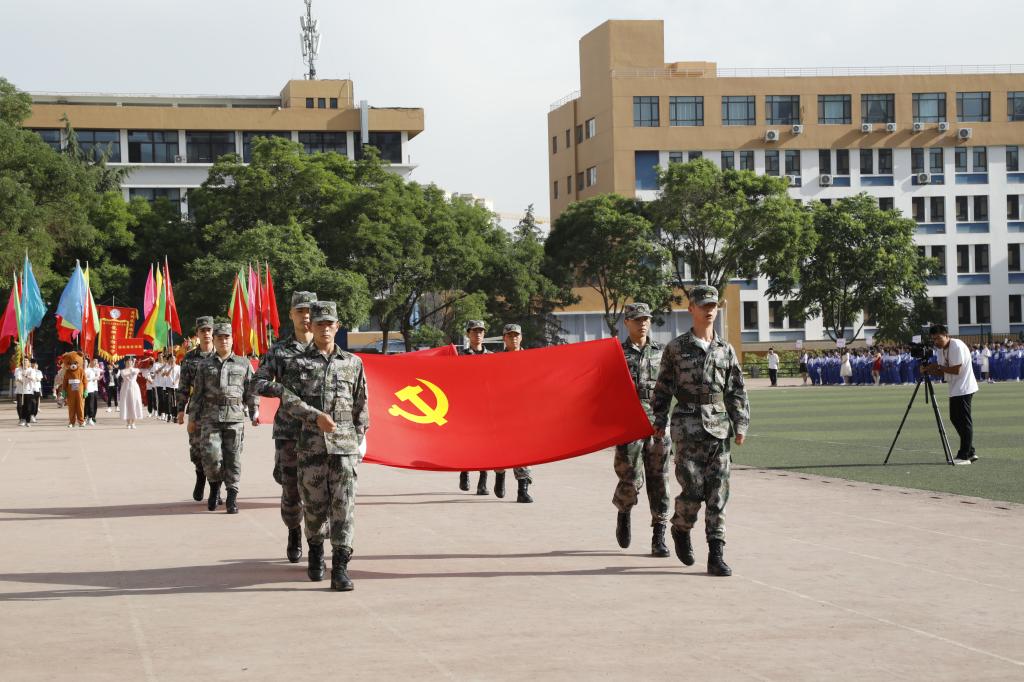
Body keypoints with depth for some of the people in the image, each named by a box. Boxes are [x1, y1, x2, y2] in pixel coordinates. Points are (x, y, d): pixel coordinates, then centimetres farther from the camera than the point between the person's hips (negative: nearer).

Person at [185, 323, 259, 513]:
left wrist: (255, 412, 1)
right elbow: (197, 394, 14)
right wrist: (194, 418, 10)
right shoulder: (205, 365, 12)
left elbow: (251, 392, 10)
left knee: (233, 458, -2)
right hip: (211, 417, 0)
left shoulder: (244, 364, 11)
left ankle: (232, 498, 5)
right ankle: (215, 487, 13)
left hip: (235, 418, 0)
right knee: (211, 456, -12)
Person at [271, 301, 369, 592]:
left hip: (345, 444, 0)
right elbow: (289, 399, -5)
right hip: (312, 443, 0)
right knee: (314, 504, 6)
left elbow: (361, 404, 14)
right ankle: (315, 552, 32)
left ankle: (340, 568, -10)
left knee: (343, 504, -9)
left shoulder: (352, 363, 11)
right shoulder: (298, 364, 7)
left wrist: (360, 437, 9)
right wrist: (316, 416, -18)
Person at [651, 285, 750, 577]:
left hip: (718, 426, 3)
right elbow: (663, 388, 7)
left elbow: (737, 391, 12)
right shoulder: (676, 347, 3)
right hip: (688, 428, -3)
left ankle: (717, 555, 1)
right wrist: (659, 421, 5)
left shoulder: (725, 350, 10)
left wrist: (740, 425, 4)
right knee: (693, 491, -7)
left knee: (718, 493, -2)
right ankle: (680, 530, 23)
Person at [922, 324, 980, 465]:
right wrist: (929, 370, -9)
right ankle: (970, 452, 19)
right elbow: (943, 372, 9)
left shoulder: (957, 346, -17)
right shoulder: (940, 349, 10)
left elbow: (956, 370, -23)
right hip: (955, 389, 10)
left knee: (964, 421, -7)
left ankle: (964, 456, -4)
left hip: (964, 389, -10)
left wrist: (937, 367, -18)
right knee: (955, 418, 12)